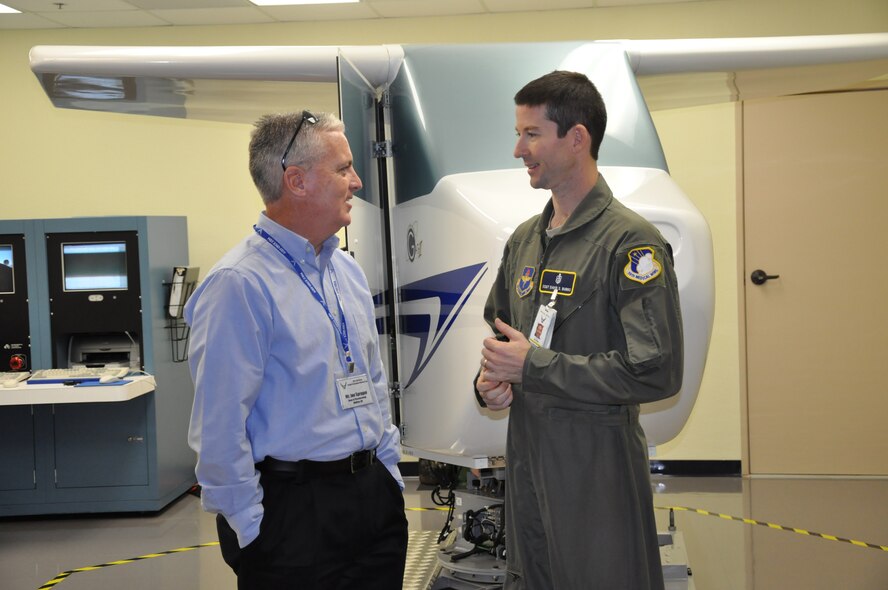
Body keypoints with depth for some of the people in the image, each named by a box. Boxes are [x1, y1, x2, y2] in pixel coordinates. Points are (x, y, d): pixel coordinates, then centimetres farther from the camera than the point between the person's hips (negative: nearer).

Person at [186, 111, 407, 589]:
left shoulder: (347, 271, 11)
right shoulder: (240, 284, -17)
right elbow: (220, 427, -19)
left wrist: (388, 472, 14)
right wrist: (252, 528, -15)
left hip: (374, 495, 8)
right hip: (293, 510, -7)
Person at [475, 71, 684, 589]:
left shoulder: (631, 242, -14)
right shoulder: (525, 239, 10)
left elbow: (656, 372, -21)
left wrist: (532, 366, -18)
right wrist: (491, 380, 0)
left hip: (597, 463, -7)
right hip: (526, 452, 7)